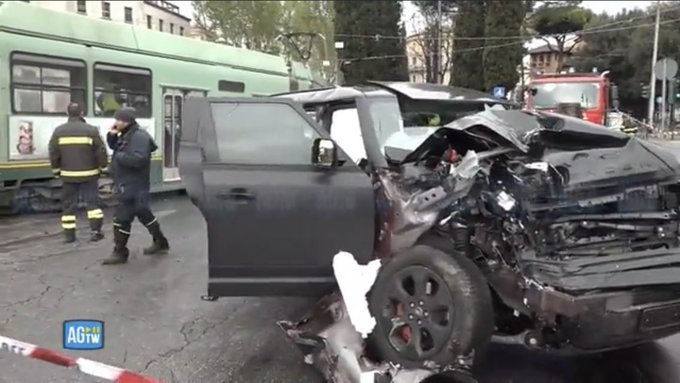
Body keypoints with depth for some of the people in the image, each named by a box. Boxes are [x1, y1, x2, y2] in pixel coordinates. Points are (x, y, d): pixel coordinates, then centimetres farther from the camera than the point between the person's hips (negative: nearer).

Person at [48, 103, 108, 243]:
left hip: (68, 175, 2)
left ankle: (69, 234, 12)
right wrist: (102, 168, 8)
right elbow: (101, 152, -6)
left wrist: (56, 170, 16)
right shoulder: (91, 130, -7)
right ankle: (96, 230, 0)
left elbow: (53, 153, 3)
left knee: (68, 204, 9)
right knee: (92, 201, 6)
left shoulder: (59, 131, 1)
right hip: (88, 174, -2)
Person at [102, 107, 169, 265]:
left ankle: (120, 253, 6)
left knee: (121, 218, -5)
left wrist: (120, 156, -18)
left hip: (133, 186, -11)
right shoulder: (126, 135, 12)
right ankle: (160, 243, 30)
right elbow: (115, 147, 23)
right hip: (128, 185, 11)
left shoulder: (139, 136, -19)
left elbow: (138, 159, -30)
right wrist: (112, 135, 4)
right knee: (143, 214, 19)